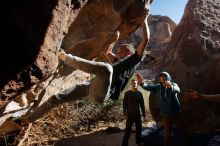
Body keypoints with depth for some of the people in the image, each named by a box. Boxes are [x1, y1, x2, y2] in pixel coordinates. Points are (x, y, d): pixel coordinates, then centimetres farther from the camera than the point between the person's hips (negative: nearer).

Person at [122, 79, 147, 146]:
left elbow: (142, 105, 6)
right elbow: (124, 104, -3)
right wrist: (125, 114, -10)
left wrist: (144, 115, 4)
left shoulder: (139, 93, 3)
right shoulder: (127, 93, -4)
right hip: (130, 115, -3)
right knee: (127, 131, 0)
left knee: (139, 129, 11)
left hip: (138, 115, 3)